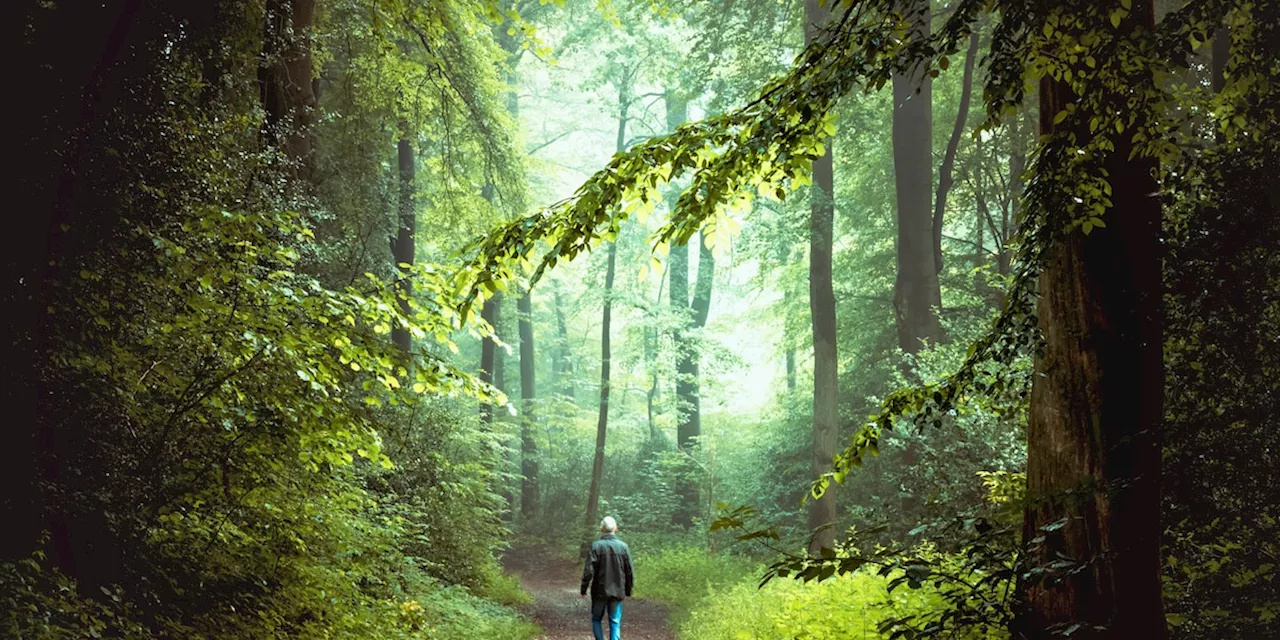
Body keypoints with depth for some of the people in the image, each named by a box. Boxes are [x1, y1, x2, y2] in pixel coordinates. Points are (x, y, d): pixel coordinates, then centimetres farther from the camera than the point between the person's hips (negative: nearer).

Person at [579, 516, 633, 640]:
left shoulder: (596, 546, -11)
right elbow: (629, 572, 1)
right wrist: (628, 591, 14)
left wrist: (583, 590, -2)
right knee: (615, 622, 7)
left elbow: (588, 571, -13)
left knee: (596, 619, 15)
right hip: (617, 592, 2)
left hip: (600, 591, -2)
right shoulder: (623, 546, -3)